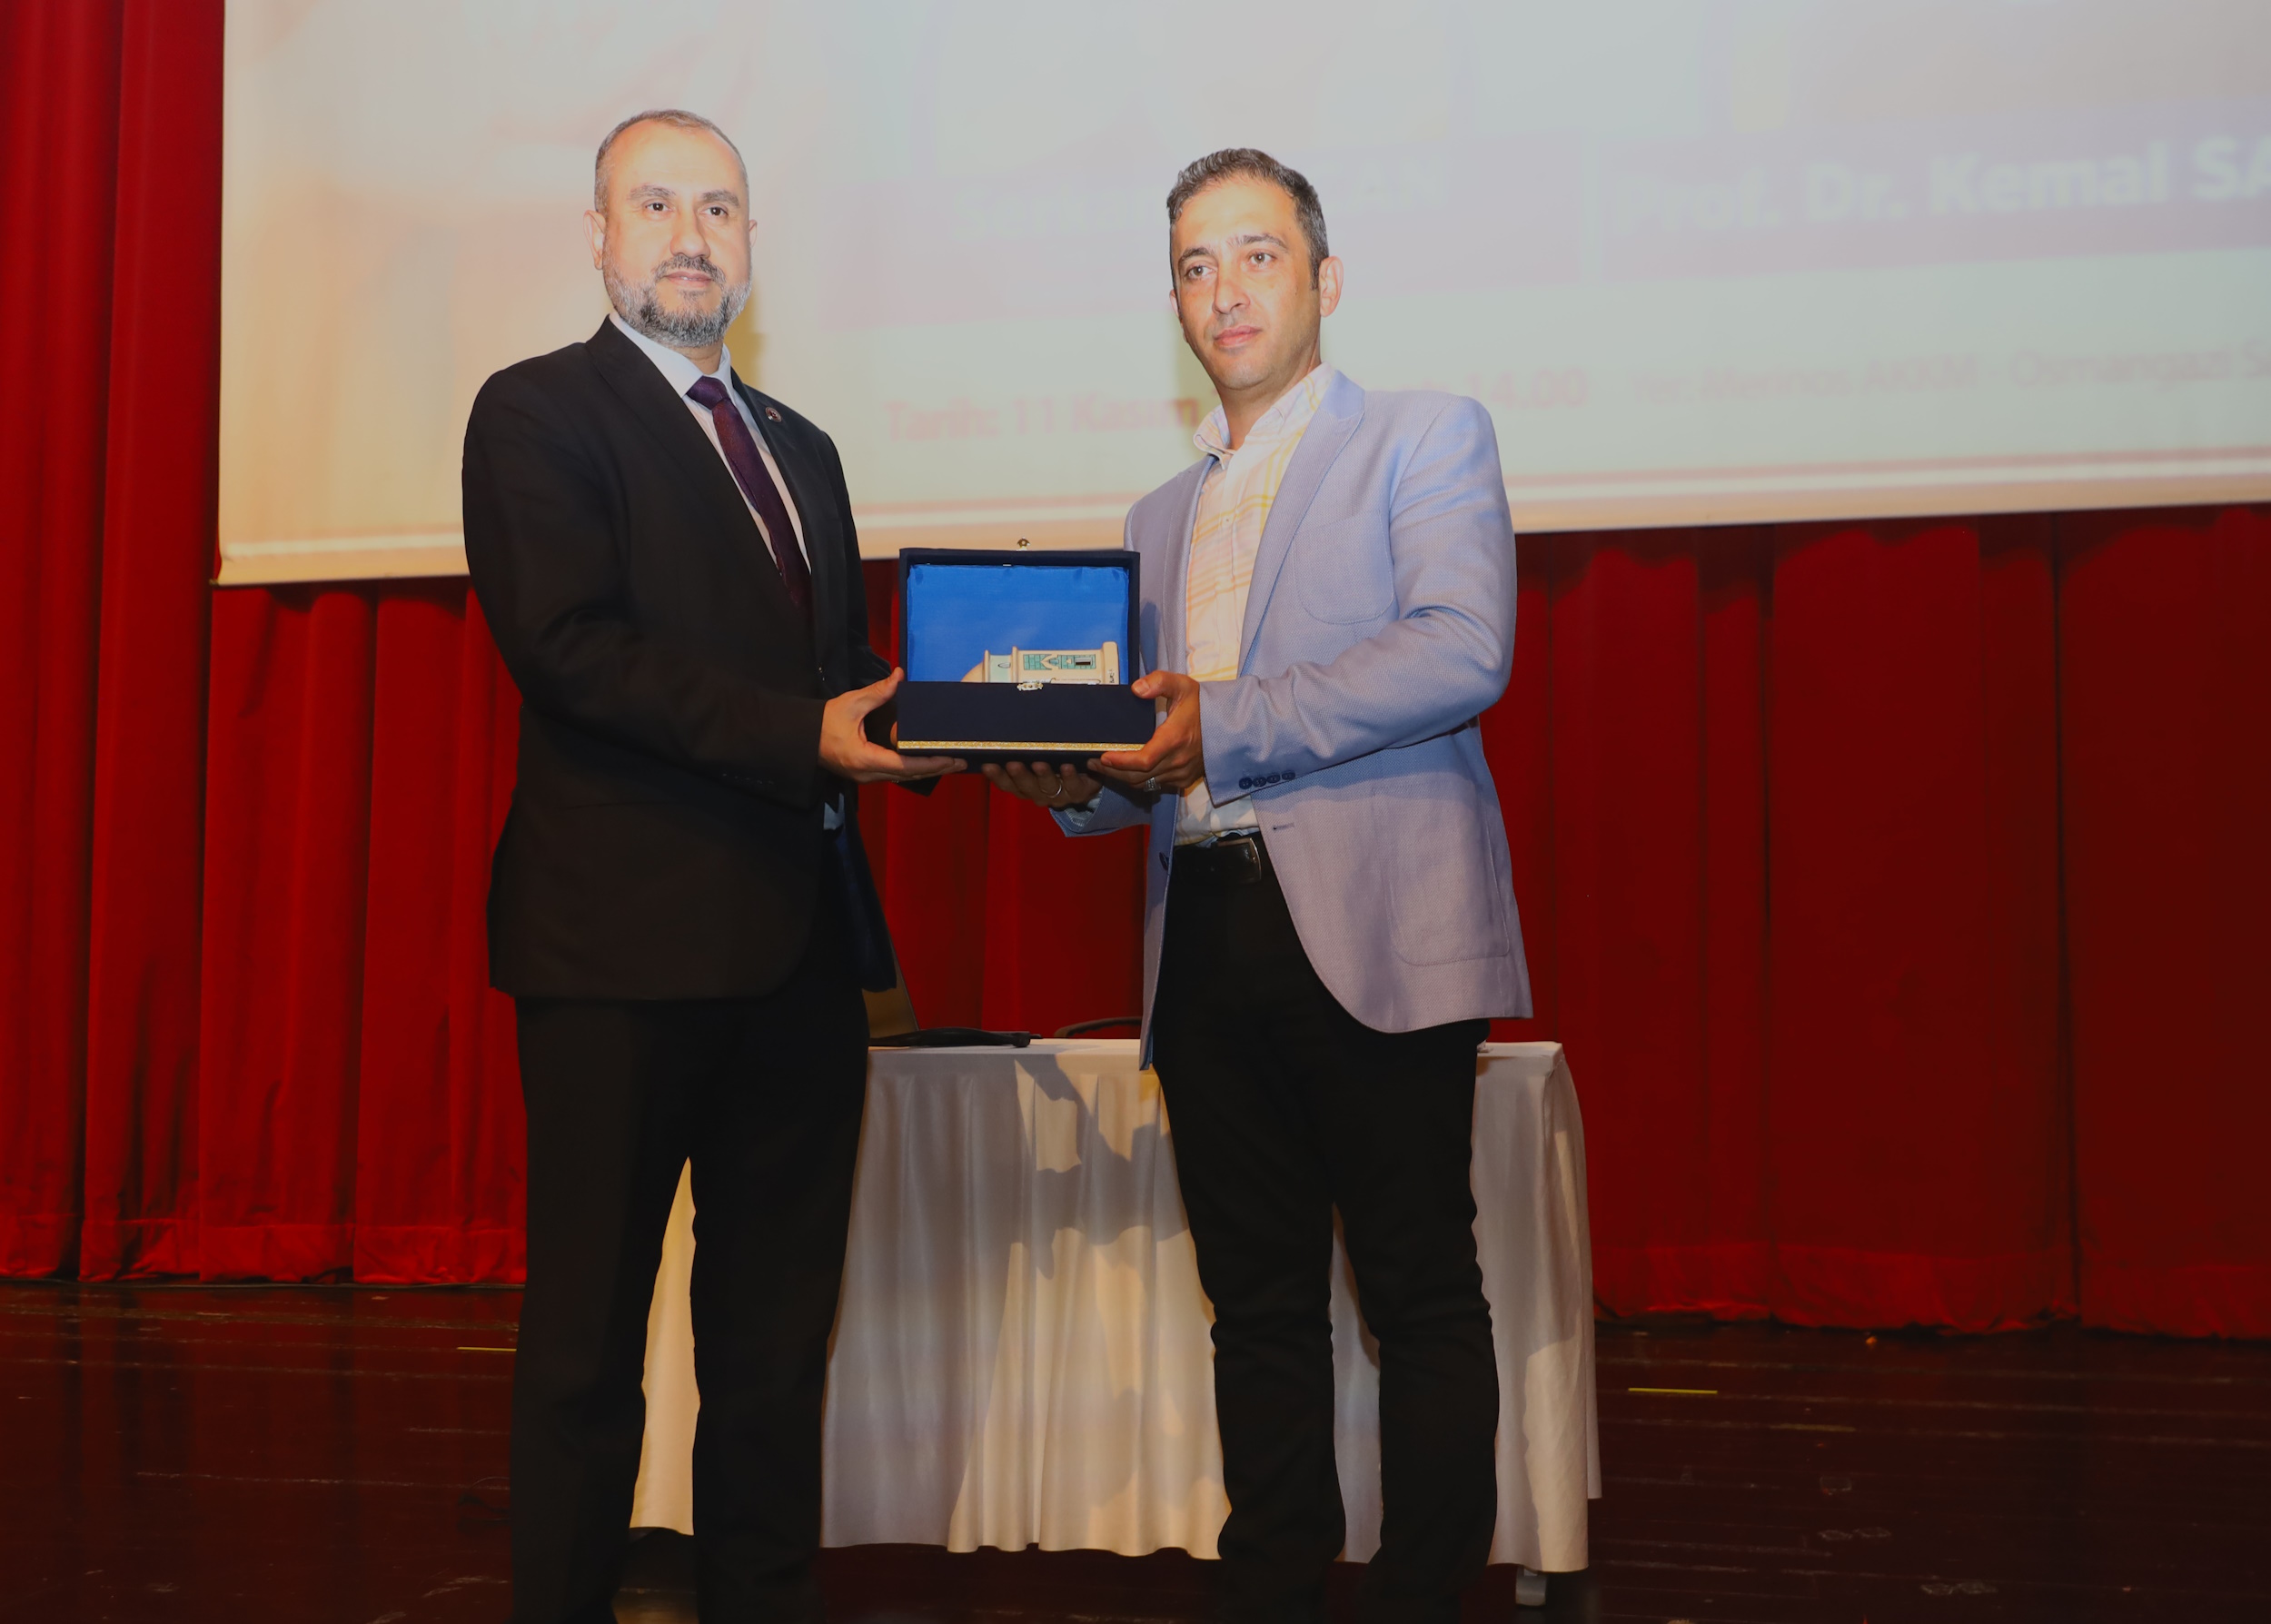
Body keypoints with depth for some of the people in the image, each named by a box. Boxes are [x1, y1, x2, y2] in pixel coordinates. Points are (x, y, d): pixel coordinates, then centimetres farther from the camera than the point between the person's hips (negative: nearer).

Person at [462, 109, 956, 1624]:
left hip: (801, 941, 7)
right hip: (628, 935, -7)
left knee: (778, 1330, 13)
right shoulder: (538, 412, -1)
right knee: (590, 1326, 2)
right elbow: (571, 646, -15)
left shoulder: (801, 447, 21)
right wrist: (804, 739, -21)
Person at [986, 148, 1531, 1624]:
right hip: (1208, 940, 6)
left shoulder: (1427, 438, 5)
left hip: (1370, 931, -6)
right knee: (1259, 1304, 9)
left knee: (1420, 1294, -1)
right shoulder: (1164, 518, 24)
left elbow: (1465, 649, -12)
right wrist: (1081, 782, 2)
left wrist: (1227, 724, -15)